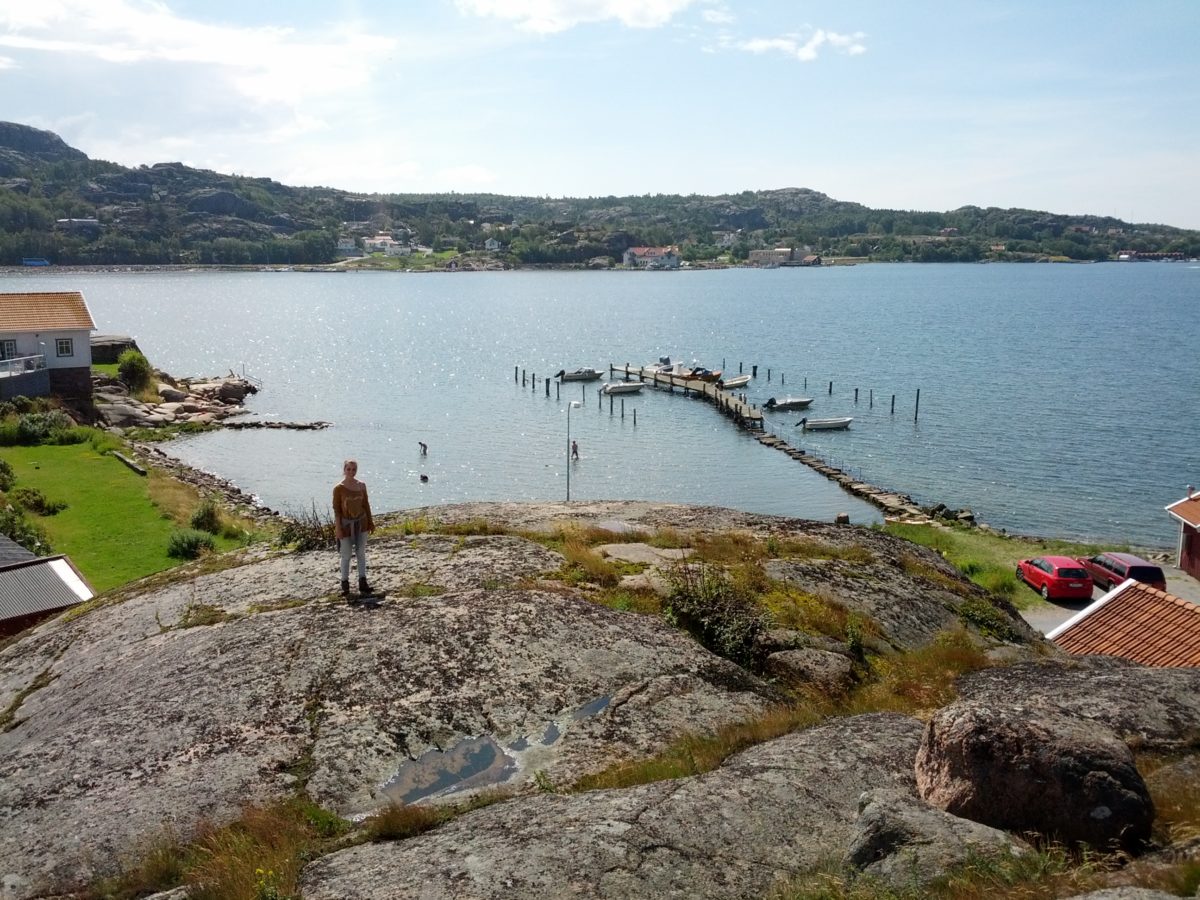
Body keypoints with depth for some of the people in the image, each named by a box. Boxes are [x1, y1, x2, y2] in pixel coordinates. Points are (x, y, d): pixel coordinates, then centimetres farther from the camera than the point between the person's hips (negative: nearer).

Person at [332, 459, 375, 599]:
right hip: (346, 524, -4)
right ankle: (345, 586, 12)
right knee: (346, 556, 2)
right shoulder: (338, 488, -10)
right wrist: (338, 528, -13)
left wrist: (370, 521, 11)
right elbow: (336, 509, -10)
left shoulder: (361, 485, 2)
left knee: (361, 553, 9)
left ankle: (363, 584, 15)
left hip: (361, 522, 4)